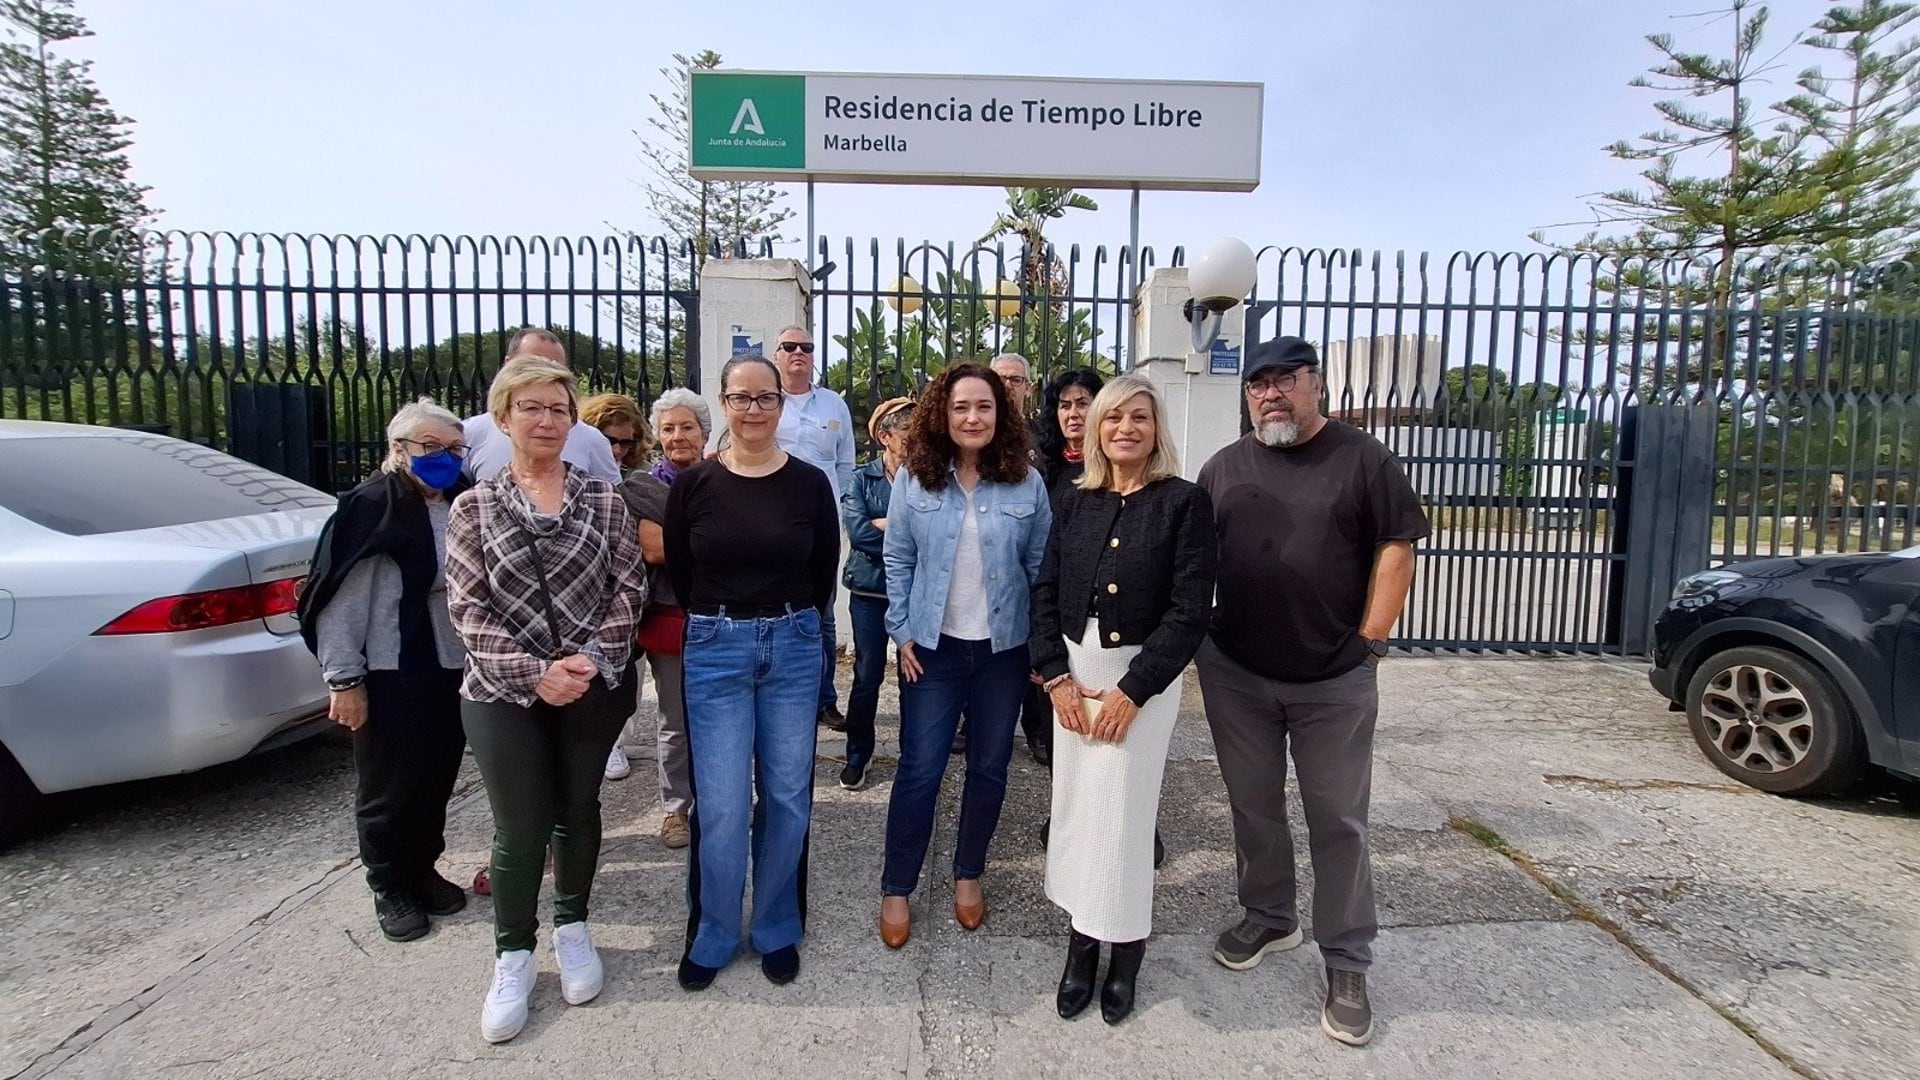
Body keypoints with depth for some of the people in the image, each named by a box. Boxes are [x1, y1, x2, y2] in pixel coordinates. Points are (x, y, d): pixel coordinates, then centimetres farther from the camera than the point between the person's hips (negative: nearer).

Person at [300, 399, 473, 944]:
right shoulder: (369, 508, -11)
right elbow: (342, 598, -13)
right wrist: (343, 679, -15)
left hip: (452, 668, 6)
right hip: (390, 674, -5)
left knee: (439, 776, 15)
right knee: (388, 783, 8)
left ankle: (423, 870, 34)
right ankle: (390, 888, 27)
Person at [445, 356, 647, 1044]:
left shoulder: (604, 500, 3)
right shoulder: (474, 508, 2)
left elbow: (629, 589, -1)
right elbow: (468, 608, -4)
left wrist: (592, 659, -13)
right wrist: (532, 671, -15)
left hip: (595, 687, 1)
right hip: (505, 692, -1)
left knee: (578, 812, 13)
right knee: (520, 829, 3)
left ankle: (572, 927, 36)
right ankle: (513, 957, 26)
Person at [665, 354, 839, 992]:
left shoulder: (810, 483, -1)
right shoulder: (694, 485, -3)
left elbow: (825, 570, 7)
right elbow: (678, 572, 6)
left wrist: (792, 624, 9)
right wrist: (722, 623, 10)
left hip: (794, 647, 1)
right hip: (715, 651, -1)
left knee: (787, 797, 9)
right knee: (721, 807, 1)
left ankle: (777, 930, 29)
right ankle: (712, 935, 24)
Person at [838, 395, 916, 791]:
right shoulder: (861, 479, 1)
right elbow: (858, 532, -14)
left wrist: (883, 524, -14)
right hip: (871, 590, -1)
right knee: (867, 677, 7)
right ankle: (857, 755, 24)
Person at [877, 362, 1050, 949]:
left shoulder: (1027, 482, -4)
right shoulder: (913, 478, -4)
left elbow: (1041, 568, 0)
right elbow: (898, 560, 0)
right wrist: (903, 633, -4)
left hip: (1004, 648, 1)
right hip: (933, 646, -1)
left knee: (989, 768, 13)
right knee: (919, 769, 3)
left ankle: (968, 874, 33)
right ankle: (896, 888, 21)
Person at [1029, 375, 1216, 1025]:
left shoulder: (1185, 502, -6)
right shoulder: (1074, 502, 6)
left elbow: (1190, 610, -12)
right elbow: (1045, 593, 6)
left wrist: (1132, 690, -15)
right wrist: (1056, 675, -6)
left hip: (1144, 673, -4)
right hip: (1075, 670, 4)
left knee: (1122, 811, -1)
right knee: (1074, 806, 7)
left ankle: (1124, 950, 21)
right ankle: (1082, 940, 24)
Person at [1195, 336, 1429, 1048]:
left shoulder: (1361, 459, -3)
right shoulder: (1225, 468, 7)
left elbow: (1396, 550, -5)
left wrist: (1370, 642, -9)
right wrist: (1200, 639, 3)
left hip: (1334, 681, -3)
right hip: (1236, 675, 3)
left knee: (1338, 821, 6)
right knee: (1254, 806, 15)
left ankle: (1346, 964, 20)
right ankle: (1268, 917, 36)